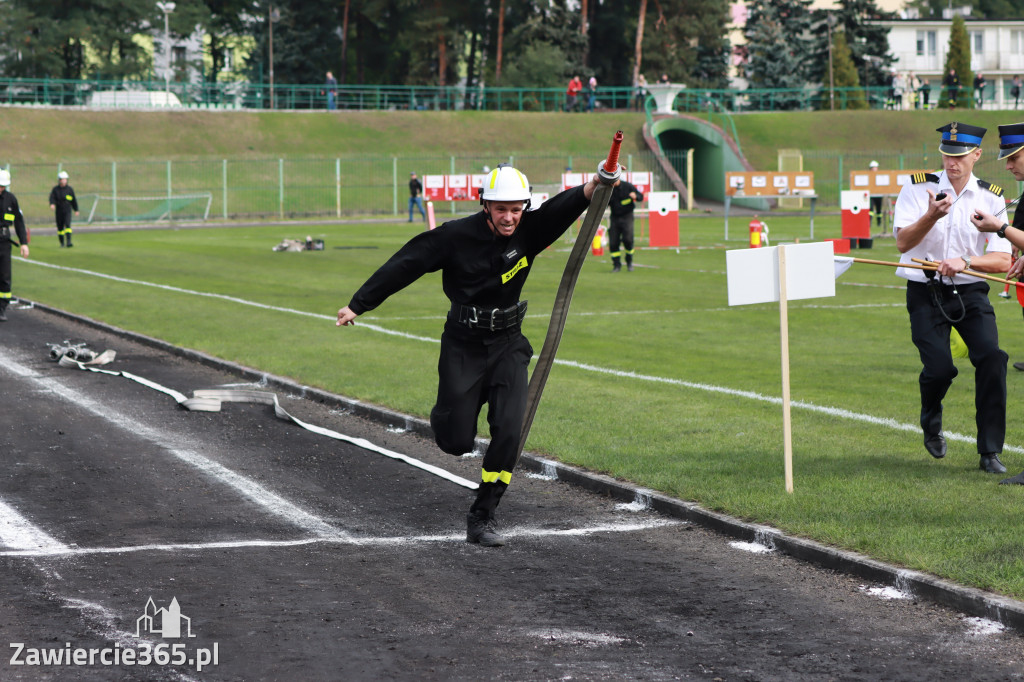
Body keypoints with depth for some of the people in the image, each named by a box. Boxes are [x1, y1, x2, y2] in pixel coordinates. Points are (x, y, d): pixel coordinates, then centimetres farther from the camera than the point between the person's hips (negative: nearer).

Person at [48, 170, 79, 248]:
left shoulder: (70, 189, 4)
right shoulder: (55, 189, 3)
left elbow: (74, 200, 12)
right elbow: (52, 197, -11)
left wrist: (76, 210, 17)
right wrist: (52, 204, -33)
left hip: (67, 211, -2)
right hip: (58, 211, 2)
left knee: (67, 225, -18)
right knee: (60, 227, 7)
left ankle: (68, 242, -25)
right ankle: (62, 243, 20)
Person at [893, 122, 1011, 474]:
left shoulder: (991, 198, 1)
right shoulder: (918, 188, -2)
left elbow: (1003, 261, -5)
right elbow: (903, 243, -13)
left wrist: (965, 262, -22)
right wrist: (931, 216, -30)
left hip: (970, 292, 1)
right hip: (926, 295, -1)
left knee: (991, 358, -17)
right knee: (940, 367, -14)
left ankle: (990, 451, -8)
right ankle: (931, 425, 21)